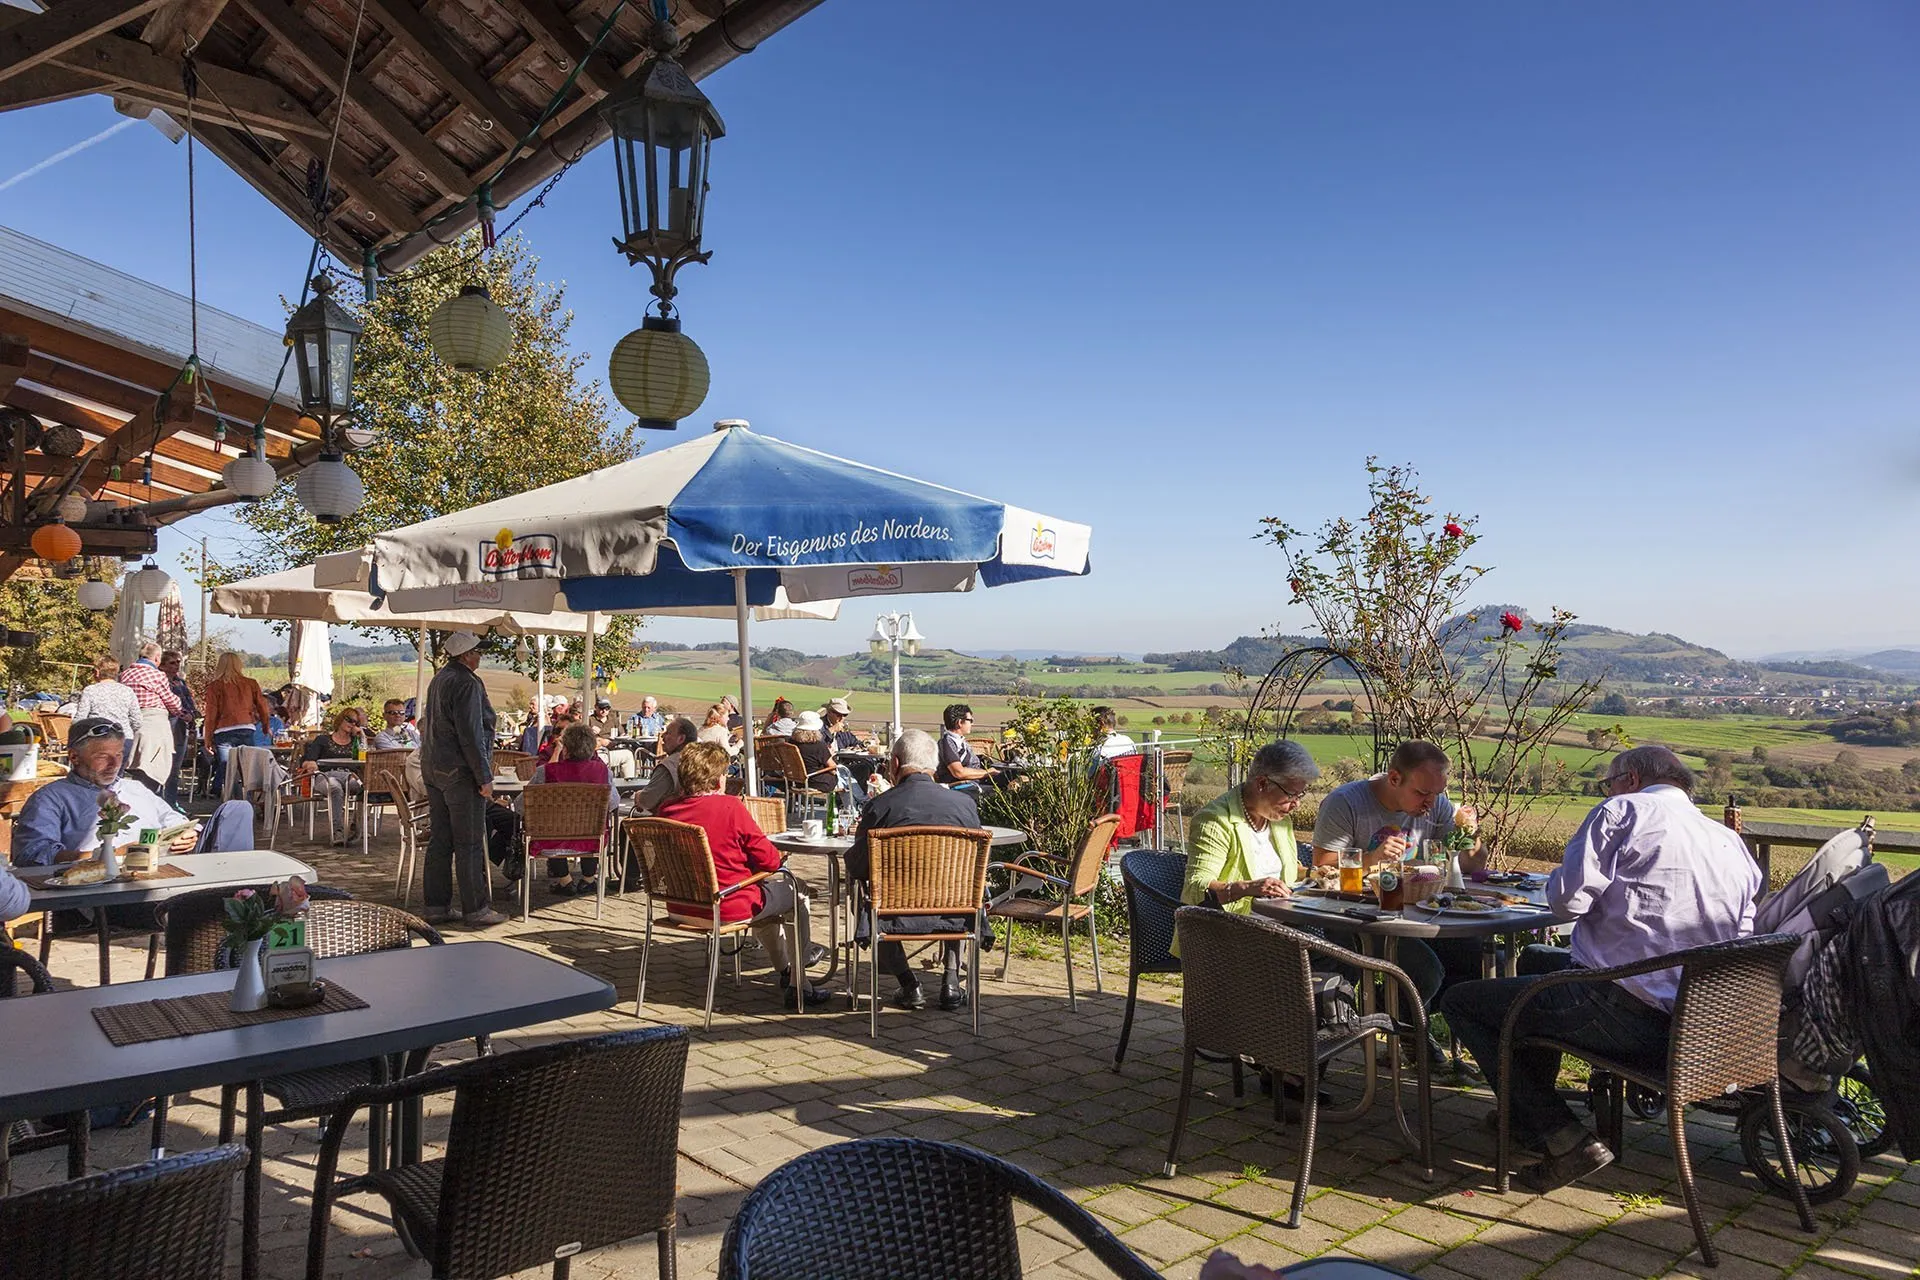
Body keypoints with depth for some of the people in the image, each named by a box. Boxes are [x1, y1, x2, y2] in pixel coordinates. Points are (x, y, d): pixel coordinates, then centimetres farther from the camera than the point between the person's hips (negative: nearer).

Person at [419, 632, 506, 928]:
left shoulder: (439, 679, 14)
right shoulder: (466, 683, -16)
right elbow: (471, 734, -20)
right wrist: (484, 777, -17)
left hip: (433, 770, 9)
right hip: (460, 772, -9)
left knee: (439, 840, 12)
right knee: (470, 843, -3)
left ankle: (436, 906, 17)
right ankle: (475, 908, 1)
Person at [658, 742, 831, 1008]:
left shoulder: (666, 810, -3)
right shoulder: (730, 806, -19)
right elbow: (769, 860, -14)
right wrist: (778, 856, 8)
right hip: (727, 909, -7)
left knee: (768, 889, 33)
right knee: (795, 893, 17)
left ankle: (786, 970, 47)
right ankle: (797, 985, 20)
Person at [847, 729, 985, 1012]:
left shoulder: (880, 805, -9)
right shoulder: (965, 803, -3)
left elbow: (856, 868, -1)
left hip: (900, 915, -2)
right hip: (954, 918, 2)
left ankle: (909, 985, 20)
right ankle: (951, 981, 26)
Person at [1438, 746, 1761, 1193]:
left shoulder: (1622, 811, -6)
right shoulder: (1732, 843, 16)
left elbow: (1568, 899, -16)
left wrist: (1555, 882, 8)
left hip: (1623, 1013, -9)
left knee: (1460, 1003, 4)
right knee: (1535, 959, 32)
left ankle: (1564, 1139, -3)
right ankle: (1529, 1110, 40)